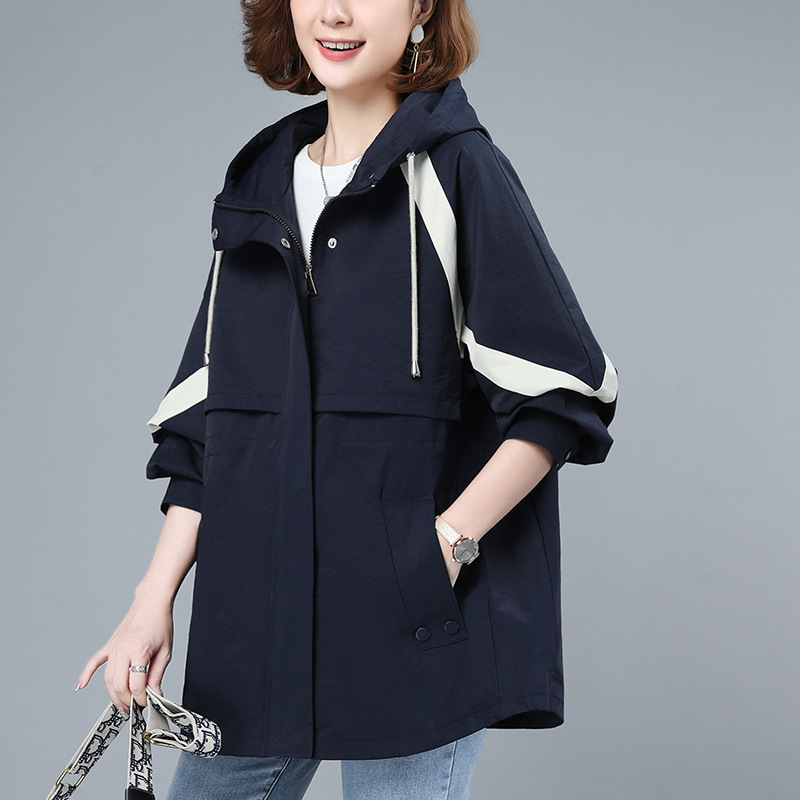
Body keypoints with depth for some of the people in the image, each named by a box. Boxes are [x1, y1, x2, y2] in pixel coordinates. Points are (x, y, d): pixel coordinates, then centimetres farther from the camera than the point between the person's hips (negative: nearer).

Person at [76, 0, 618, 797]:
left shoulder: (457, 170, -4)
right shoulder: (260, 185, 13)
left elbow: (559, 396, -7)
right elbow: (204, 417, 15)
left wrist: (449, 541, -16)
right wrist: (154, 599, 8)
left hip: (415, 622, -5)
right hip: (254, 626, 6)